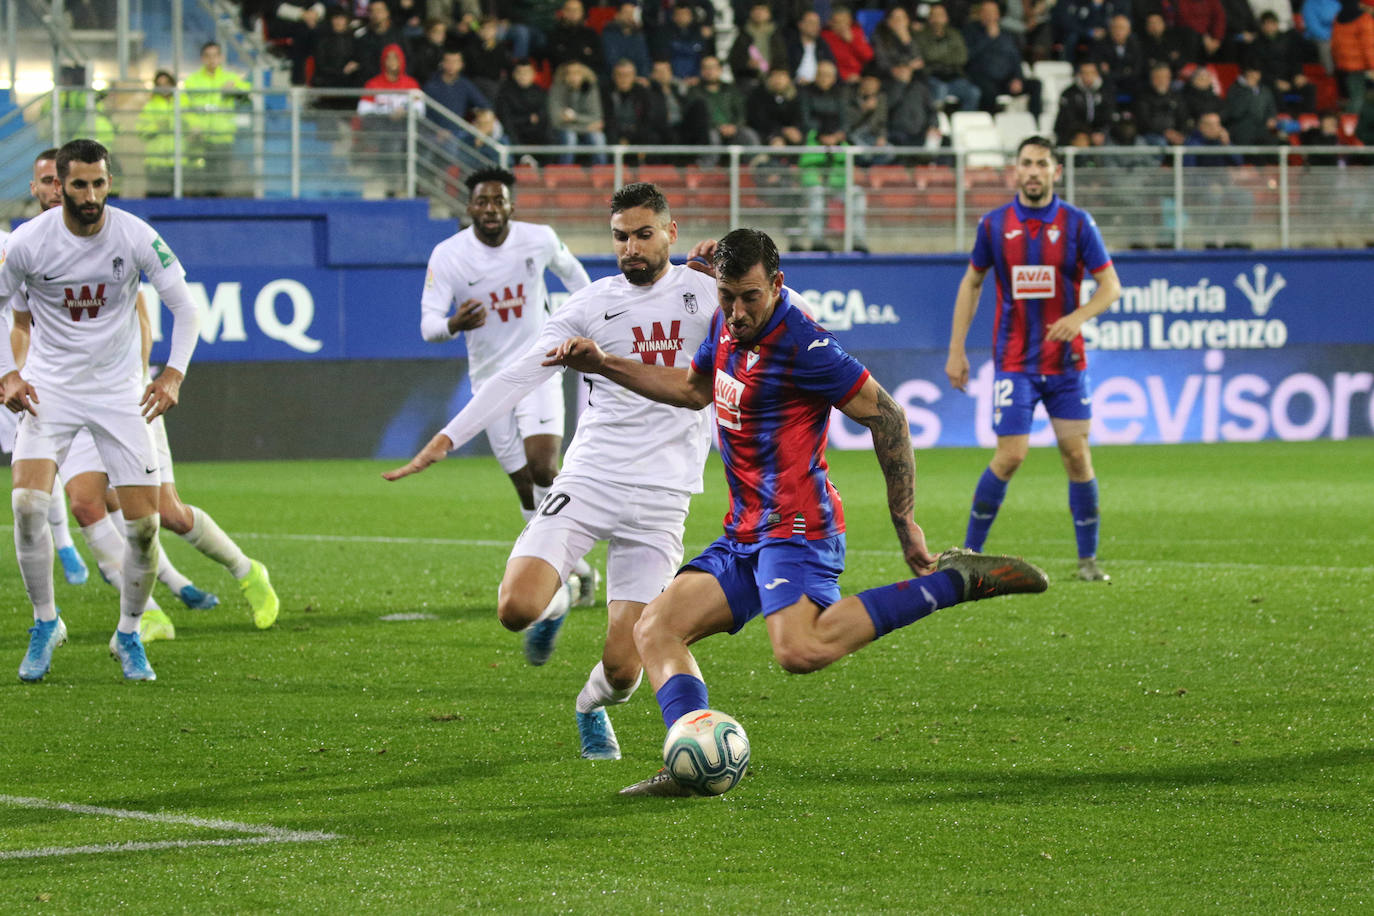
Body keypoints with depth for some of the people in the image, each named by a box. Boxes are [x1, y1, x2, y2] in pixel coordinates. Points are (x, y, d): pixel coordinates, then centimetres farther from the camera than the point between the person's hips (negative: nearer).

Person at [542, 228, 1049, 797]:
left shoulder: (799, 344, -17)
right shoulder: (728, 323, 10)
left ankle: (952, 582, -19)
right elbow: (694, 389, 31)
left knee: (801, 651, -32)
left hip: (796, 529, -9)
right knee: (655, 628, 0)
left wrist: (905, 522, -11)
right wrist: (603, 365, 26)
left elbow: (885, 415, -14)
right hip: (744, 536, 9)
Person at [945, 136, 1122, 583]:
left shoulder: (1076, 223, -1)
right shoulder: (994, 224, 1)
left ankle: (1088, 559, 11)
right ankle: (969, 554, 4)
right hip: (1014, 361, -1)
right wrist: (956, 350, 7)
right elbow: (971, 283, 12)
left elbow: (1110, 285, 0)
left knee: (1076, 454, -1)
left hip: (1066, 361, 1)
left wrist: (1078, 316, -20)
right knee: (1010, 456, -9)